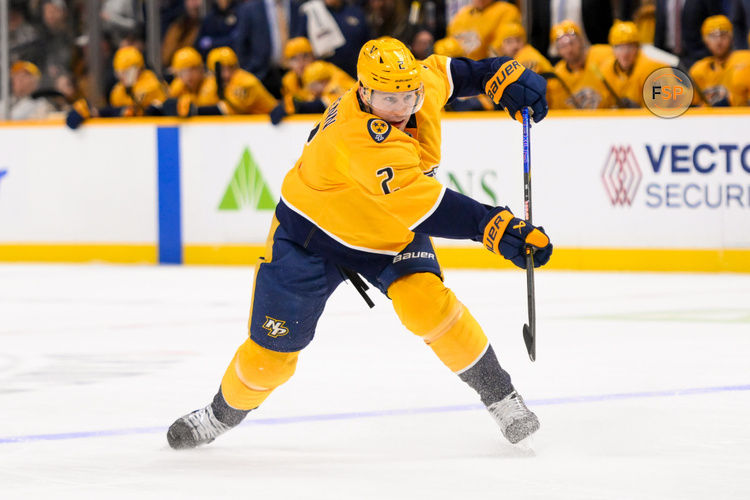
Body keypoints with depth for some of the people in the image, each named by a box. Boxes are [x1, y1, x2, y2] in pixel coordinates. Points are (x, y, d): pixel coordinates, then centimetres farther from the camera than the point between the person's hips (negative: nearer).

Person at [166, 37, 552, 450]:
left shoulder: (421, 82, -17)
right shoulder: (360, 136, -40)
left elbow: (444, 72, 11)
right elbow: (418, 202, -50)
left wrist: (504, 75, 3)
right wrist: (495, 227, -56)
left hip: (389, 231, 5)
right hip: (313, 230, -5)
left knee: (427, 302, -24)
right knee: (271, 351, 4)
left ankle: (499, 396, -10)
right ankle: (223, 413, 34)